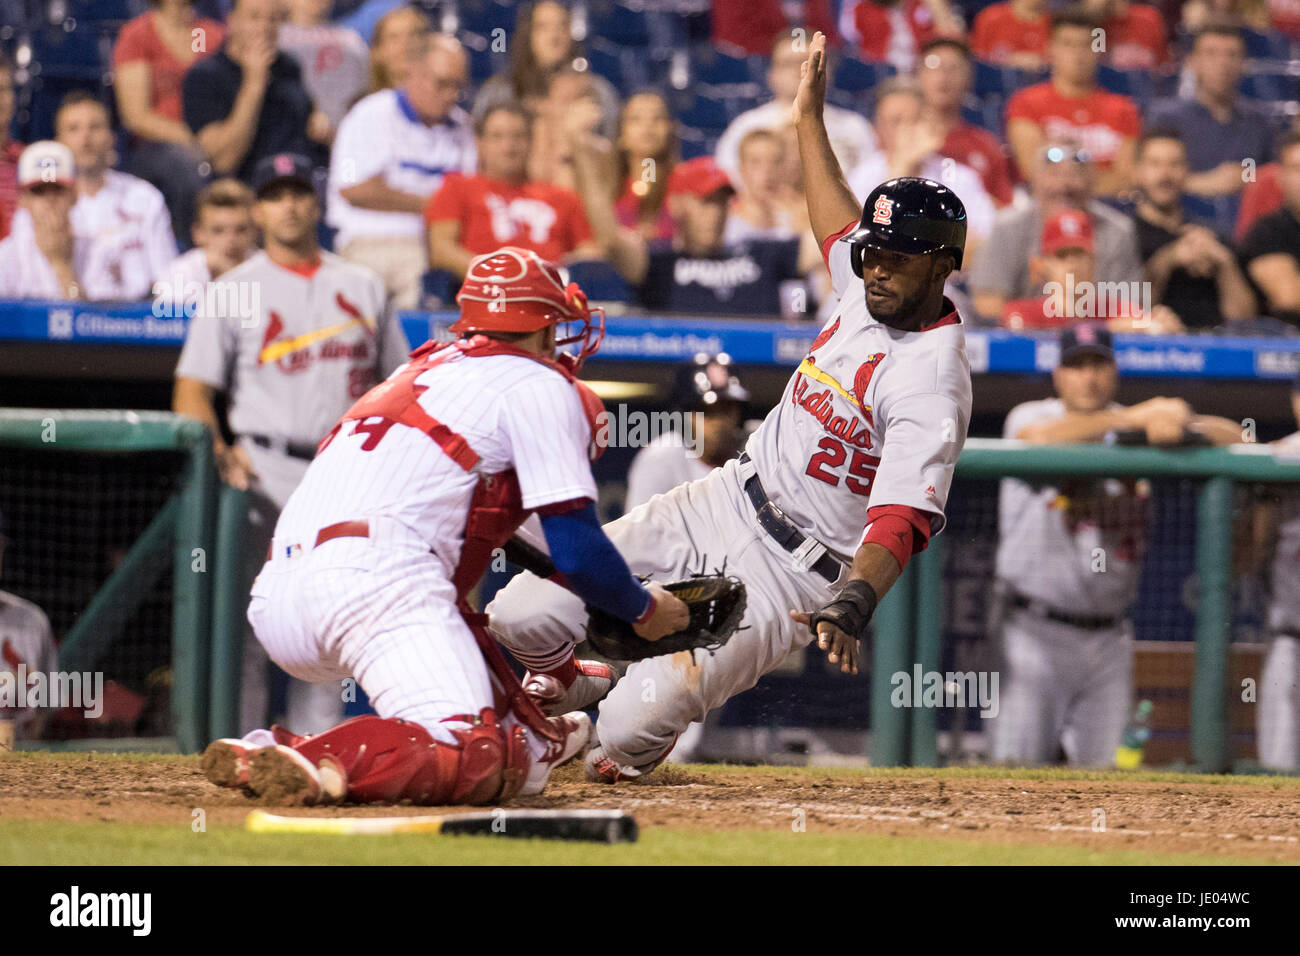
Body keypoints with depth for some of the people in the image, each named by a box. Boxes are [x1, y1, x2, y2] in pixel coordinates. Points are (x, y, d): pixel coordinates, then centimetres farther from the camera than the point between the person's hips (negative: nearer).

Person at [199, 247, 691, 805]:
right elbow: (577, 553, 3)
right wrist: (644, 610, 20)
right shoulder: (540, 385, 9)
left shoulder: (423, 369, 32)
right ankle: (292, 763, -43)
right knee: (472, 764, -26)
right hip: (375, 584, -9)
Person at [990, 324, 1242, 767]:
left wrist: (1179, 426, -21)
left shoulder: (1141, 431, 9)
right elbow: (1041, 438, -27)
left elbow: (1232, 435, 1)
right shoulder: (1030, 416, -2)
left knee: (1102, 767, 2)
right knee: (1017, 768, -10)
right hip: (1035, 630, -4)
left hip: (1109, 641, 4)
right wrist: (1136, 417, -31)